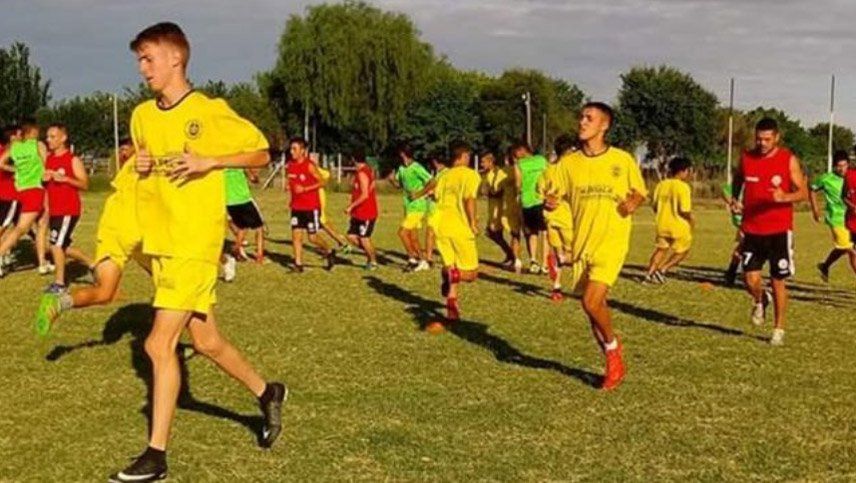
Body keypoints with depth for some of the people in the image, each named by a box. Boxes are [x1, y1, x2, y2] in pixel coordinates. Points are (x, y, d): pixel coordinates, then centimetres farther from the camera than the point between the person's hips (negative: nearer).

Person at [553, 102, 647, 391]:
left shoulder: (623, 160, -2)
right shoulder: (569, 163, 5)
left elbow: (640, 191, 10)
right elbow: (557, 198, 13)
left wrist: (633, 203, -10)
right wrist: (550, 203, -8)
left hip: (611, 241, -4)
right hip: (581, 243, 4)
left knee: (592, 302, -19)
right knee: (594, 305, 9)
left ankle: (612, 346, 11)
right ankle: (614, 365, 28)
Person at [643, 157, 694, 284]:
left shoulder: (661, 185, 2)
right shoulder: (683, 187, -16)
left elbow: (655, 206, 7)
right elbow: (684, 210, -20)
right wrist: (691, 220, -2)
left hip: (662, 224, 5)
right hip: (679, 226, -5)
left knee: (661, 249, 19)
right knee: (681, 252, 14)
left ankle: (649, 274, 13)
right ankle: (662, 270, 4)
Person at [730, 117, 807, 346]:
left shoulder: (789, 160, -5)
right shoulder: (746, 158, 3)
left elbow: (803, 192, -4)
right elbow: (737, 180, 22)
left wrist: (784, 197, -25)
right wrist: (735, 200, 4)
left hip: (779, 230, -2)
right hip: (752, 230, 2)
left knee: (778, 281, 2)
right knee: (750, 279, -6)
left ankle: (779, 330, 16)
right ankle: (760, 302, 30)